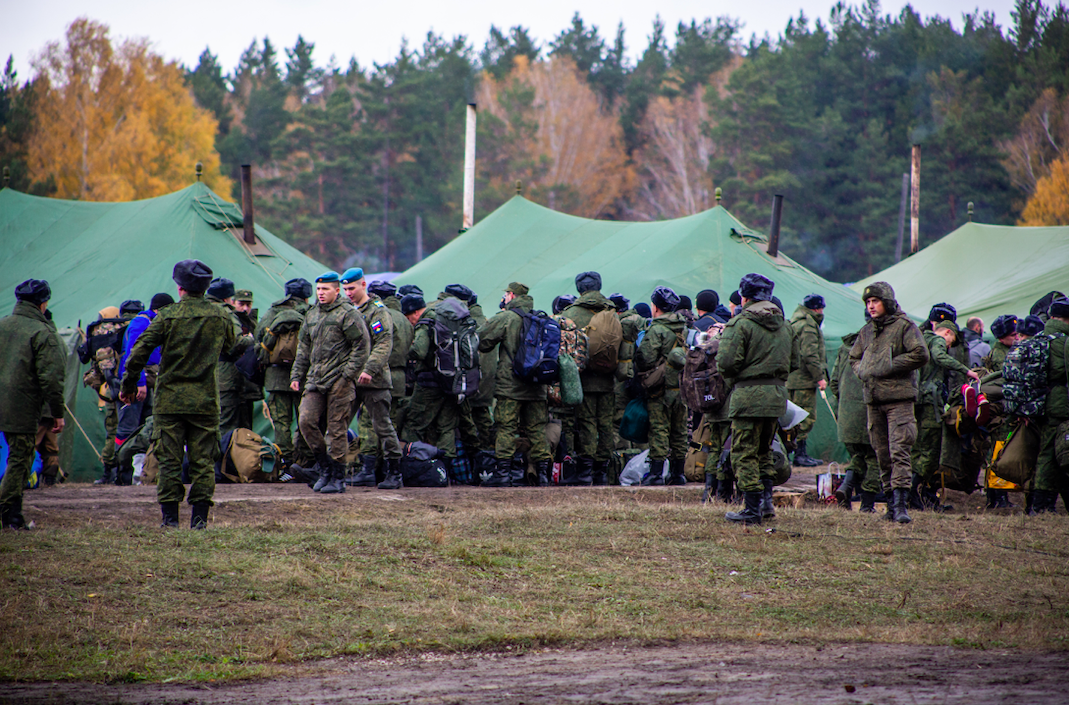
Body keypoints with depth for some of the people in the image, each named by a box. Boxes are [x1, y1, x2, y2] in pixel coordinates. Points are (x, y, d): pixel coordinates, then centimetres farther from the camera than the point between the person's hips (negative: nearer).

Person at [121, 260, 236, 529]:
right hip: (205, 401, 2)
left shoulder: (167, 316, -8)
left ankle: (170, 516, 3)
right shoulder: (220, 317, 1)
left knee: (169, 459, 4)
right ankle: (200, 515, 1)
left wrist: (128, 385, 3)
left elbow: (139, 352, -8)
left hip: (170, 400, -2)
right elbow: (233, 343, 21)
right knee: (203, 461, 5)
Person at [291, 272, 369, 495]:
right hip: (315, 380, 6)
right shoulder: (312, 315, 17)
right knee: (306, 420, -5)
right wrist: (297, 375, 16)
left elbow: (361, 347, -8)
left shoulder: (348, 314, -5)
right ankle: (325, 466, 11)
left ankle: (338, 478, 4)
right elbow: (304, 348, 24)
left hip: (339, 380, -6)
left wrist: (348, 375, -14)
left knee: (337, 428, -3)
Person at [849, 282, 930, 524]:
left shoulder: (905, 327, -3)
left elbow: (920, 355, -13)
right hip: (873, 399, 7)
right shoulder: (867, 331, 17)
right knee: (882, 454, 8)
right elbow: (854, 357, 29)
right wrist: (863, 372, 6)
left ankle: (900, 504, -19)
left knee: (899, 451, -14)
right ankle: (892, 500, 14)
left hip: (898, 397, -7)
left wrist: (886, 368, -14)